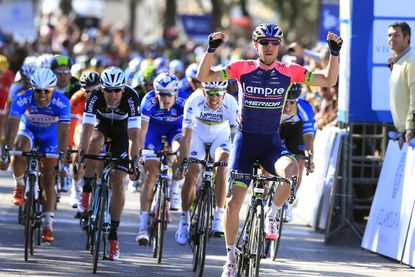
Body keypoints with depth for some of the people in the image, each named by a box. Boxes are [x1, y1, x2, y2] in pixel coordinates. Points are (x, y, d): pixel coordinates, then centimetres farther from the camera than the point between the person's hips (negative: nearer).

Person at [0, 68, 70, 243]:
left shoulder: (61, 103, -33)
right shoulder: (22, 100, -34)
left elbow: (63, 133, -37)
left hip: (50, 136, 0)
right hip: (28, 130, 0)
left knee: (48, 180, -7)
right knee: (19, 150, -34)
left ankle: (47, 226, 0)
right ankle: (19, 185, -5)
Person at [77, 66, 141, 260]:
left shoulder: (131, 98, -34)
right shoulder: (95, 97, -31)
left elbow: (134, 134, -36)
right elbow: (87, 129, -36)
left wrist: (134, 161, -42)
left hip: (122, 132, -1)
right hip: (102, 127, 1)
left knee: (118, 182, -10)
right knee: (94, 144, -36)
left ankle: (113, 235, -3)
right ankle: (86, 191, -18)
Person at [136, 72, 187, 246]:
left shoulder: (183, 103, -34)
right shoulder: (149, 102, -33)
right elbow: (142, 130, -30)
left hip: (176, 128, 0)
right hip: (155, 127, 0)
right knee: (150, 173, -11)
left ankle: (174, 190, -1)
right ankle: (143, 227, -12)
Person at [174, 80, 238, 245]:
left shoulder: (230, 104, -32)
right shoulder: (194, 101, -33)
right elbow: (186, 136, -33)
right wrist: (183, 162, -41)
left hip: (221, 134, 0)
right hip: (198, 133, 0)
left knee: (221, 169, -25)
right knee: (191, 175, -13)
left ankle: (219, 218, -17)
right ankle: (184, 220, 6)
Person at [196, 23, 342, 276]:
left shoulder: (289, 72, -2)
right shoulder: (242, 68, -5)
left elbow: (329, 81, -2)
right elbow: (204, 76, -10)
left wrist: (335, 52, -14)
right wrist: (211, 49, -24)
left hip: (271, 142, 0)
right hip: (246, 139, 0)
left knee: (291, 169, -35)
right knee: (234, 202, -6)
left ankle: (273, 216, -8)